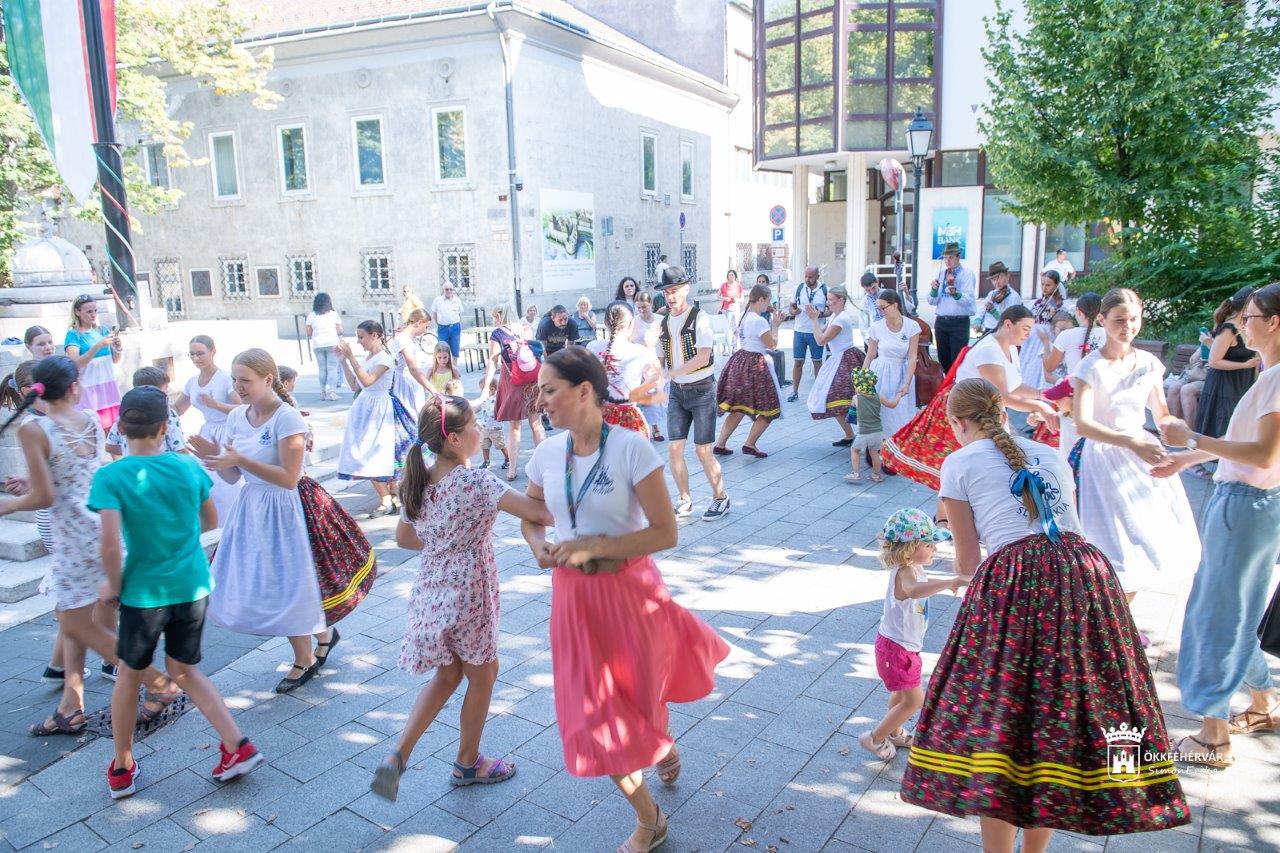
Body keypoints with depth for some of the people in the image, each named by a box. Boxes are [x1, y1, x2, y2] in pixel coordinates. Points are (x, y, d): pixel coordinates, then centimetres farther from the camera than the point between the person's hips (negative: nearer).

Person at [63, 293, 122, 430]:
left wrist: (118, 347, -9)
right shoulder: (73, 334, -4)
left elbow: (116, 360, 13)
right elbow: (75, 364, -17)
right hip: (89, 389, -4)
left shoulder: (102, 330, 9)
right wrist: (98, 346, -28)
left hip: (108, 386, 4)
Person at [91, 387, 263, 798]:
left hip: (143, 592, -3)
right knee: (184, 670, 21)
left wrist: (113, 585, -7)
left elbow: (111, 545, -23)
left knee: (130, 675, 20)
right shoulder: (188, 466, -4)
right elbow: (211, 522, 8)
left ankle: (122, 769, 34)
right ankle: (238, 745, 12)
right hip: (192, 587, 3)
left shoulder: (110, 477, -15)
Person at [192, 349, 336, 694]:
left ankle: (304, 660, 26)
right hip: (249, 507, 7)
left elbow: (289, 478, -22)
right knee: (250, 584, 13)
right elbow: (232, 477, 6)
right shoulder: (236, 416, 3)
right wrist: (215, 457, -14)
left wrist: (240, 459, -26)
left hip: (281, 510, -7)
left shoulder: (288, 418, -18)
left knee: (285, 584, 3)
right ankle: (321, 634, 32)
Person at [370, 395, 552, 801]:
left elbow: (403, 538, 13)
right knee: (482, 676, 17)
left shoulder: (418, 481, 1)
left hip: (431, 590, 7)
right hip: (467, 594, -7)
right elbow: (537, 513, -28)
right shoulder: (476, 481, -22)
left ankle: (397, 757, 16)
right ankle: (467, 764, 34)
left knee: (447, 675, 24)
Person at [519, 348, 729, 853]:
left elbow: (665, 533, -19)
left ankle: (664, 745, 51)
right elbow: (531, 520, 12)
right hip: (573, 596, 5)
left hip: (629, 590, -4)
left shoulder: (631, 448, -18)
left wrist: (592, 548, -23)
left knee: (637, 693, 14)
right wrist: (539, 547, -10)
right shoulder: (547, 454, -3)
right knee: (595, 713, 12)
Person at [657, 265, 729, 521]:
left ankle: (720, 498, 16)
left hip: (701, 390, -5)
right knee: (674, 449, 2)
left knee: (703, 450, -3)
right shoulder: (664, 323, 7)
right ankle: (685, 501, 18)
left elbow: (702, 357, -21)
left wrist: (670, 373, -25)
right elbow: (659, 359, 14)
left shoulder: (699, 318, -11)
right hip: (677, 392, 5)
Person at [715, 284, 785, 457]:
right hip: (755, 366, -9)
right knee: (769, 409, 4)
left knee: (738, 409, 14)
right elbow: (772, 344, -15)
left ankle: (720, 444, 11)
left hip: (740, 361, 9)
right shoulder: (759, 321, -19)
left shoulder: (744, 317, 8)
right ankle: (750, 444, 3)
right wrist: (775, 325, -1)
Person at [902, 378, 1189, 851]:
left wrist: (968, 573, 34)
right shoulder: (1050, 454, 24)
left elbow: (967, 561, 12)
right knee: (1056, 717, 15)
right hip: (1085, 575, 6)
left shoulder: (960, 463, 10)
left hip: (1012, 584, -5)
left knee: (995, 722, 6)